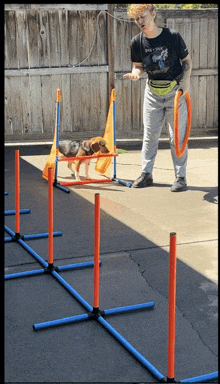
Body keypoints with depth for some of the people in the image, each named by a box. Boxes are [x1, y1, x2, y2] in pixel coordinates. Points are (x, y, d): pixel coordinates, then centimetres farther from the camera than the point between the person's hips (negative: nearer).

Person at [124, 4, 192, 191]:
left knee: (178, 136, 0)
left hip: (175, 90, -3)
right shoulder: (137, 42, -5)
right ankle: (146, 174, 21)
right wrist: (136, 73, -16)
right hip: (153, 92, 3)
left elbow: (187, 60, -2)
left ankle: (181, 177, 9)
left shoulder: (173, 36, -13)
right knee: (150, 135, 8)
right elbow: (139, 66, 7)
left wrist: (185, 80, -16)